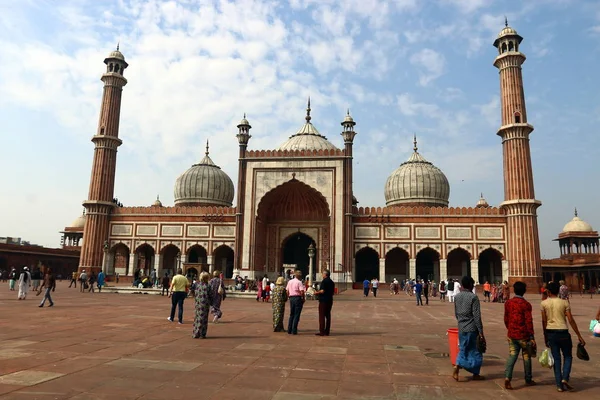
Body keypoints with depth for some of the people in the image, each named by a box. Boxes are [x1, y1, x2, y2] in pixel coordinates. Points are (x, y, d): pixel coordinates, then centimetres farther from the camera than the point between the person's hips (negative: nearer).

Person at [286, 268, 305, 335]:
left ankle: (289, 330, 16)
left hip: (291, 298, 6)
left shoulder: (290, 282, 11)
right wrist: (303, 298, -5)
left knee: (291, 314, 15)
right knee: (296, 315, 0)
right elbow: (302, 291, -18)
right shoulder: (299, 282, -10)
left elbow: (287, 291, 11)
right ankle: (294, 331, 0)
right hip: (298, 298, -6)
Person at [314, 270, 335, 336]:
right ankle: (327, 332, 12)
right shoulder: (332, 282, 13)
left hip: (323, 300, -8)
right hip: (330, 300, 8)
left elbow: (322, 291, -20)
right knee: (328, 316, 10)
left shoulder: (324, 281, -12)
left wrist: (317, 292, -3)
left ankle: (322, 332, -5)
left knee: (322, 316, -4)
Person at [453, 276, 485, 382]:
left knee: (463, 349, 14)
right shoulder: (473, 297, -14)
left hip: (461, 328, 5)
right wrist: (481, 333, -12)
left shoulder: (457, 296, 5)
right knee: (475, 352, 11)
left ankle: (456, 369, -2)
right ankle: (475, 374, 21)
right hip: (471, 329, -5)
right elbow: (477, 316, -15)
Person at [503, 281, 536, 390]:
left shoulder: (508, 303, 2)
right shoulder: (526, 304, -13)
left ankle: (507, 378, -9)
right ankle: (528, 380, 27)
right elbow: (529, 321, -13)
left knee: (512, 355, 5)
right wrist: (532, 337, -8)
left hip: (511, 335, 4)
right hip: (523, 335, -3)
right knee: (526, 356, 13)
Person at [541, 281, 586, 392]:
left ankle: (559, 385, 9)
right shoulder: (564, 303, -4)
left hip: (551, 333, 2)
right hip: (563, 333, -1)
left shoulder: (544, 303, -1)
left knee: (556, 358, 9)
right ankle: (565, 378, -3)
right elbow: (571, 320, -8)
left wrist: (545, 337, 11)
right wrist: (579, 336, -1)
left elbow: (544, 321, 1)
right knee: (568, 356, 15)